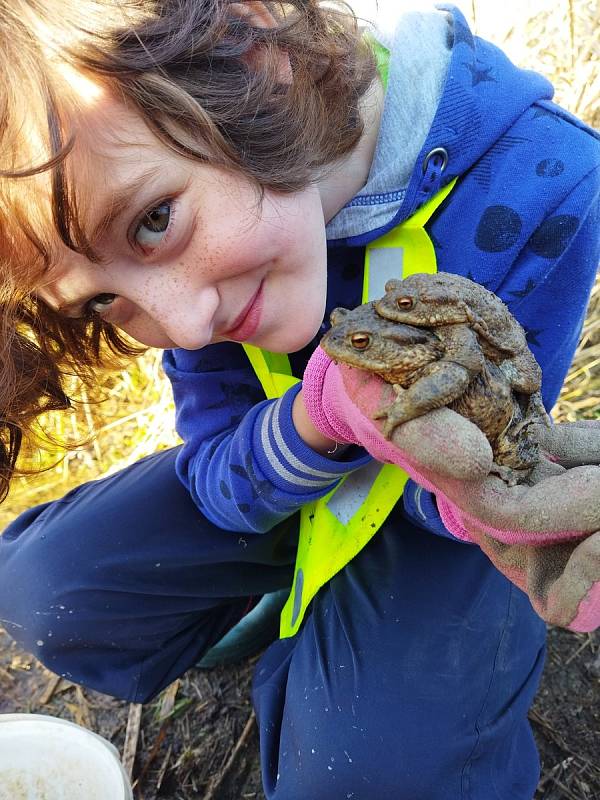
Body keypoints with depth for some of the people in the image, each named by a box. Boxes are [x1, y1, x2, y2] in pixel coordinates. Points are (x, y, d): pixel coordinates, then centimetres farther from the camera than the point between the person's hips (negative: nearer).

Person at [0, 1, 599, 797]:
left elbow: (485, 451, -20)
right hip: (278, 485, 3)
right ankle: (301, 584, 13)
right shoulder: (185, 269, -21)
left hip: (431, 499, -2)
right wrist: (324, 409, -39)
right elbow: (221, 484, -18)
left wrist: (477, 499, -44)